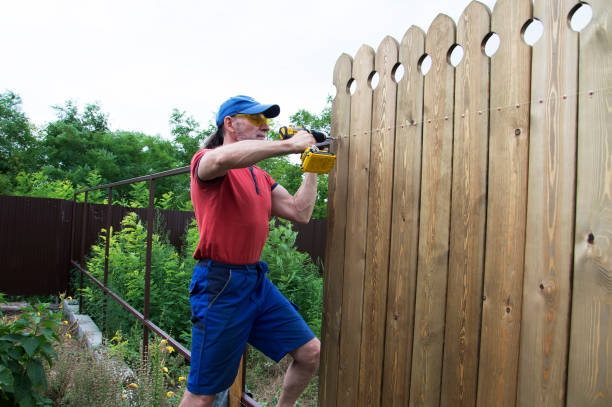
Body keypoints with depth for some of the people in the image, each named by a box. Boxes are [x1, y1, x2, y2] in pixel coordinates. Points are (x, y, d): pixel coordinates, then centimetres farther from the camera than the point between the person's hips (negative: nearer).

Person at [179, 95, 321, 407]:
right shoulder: (205, 161, -7)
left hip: (257, 281, 8)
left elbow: (300, 213, 9)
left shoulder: (260, 176, 16)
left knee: (310, 352, 8)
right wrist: (289, 145, -26)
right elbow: (224, 158, -34)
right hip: (220, 284, -7)